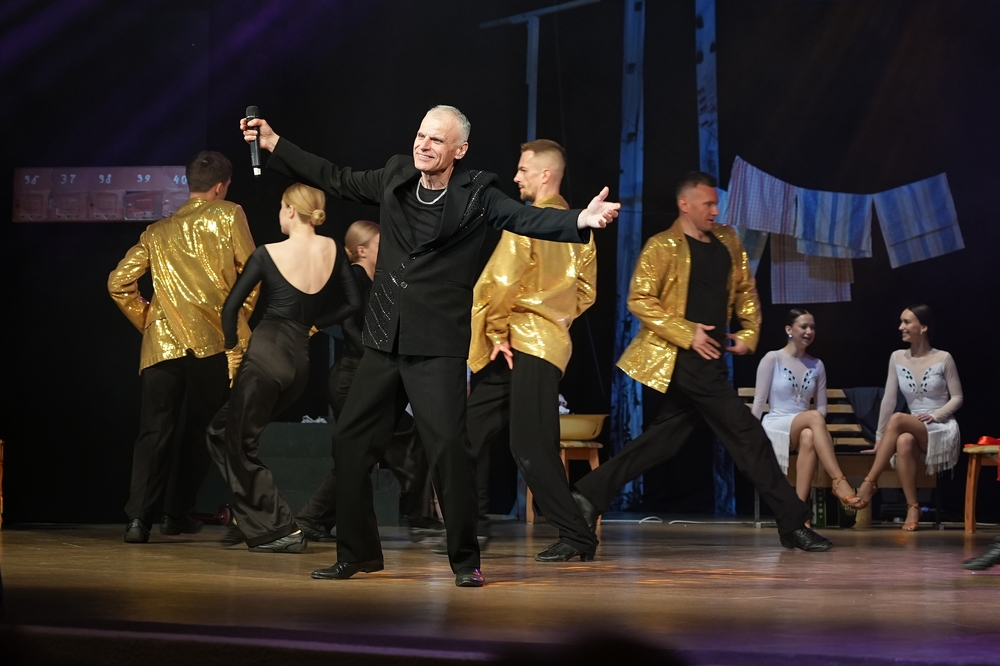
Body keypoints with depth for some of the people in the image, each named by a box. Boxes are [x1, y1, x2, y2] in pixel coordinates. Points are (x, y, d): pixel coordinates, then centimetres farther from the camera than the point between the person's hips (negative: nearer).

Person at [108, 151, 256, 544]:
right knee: (202, 430, 10)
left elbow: (119, 282, 12)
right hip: (213, 340, -2)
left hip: (161, 344, 3)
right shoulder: (228, 216, 7)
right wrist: (240, 318, 16)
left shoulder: (158, 232, 17)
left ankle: (139, 516, -12)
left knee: (154, 433, 2)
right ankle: (177, 513, 10)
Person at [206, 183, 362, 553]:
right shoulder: (331, 250, 6)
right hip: (300, 359, 6)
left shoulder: (269, 254, -7)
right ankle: (250, 516, 18)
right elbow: (353, 303, 11)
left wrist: (232, 346, 8)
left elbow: (231, 306, -7)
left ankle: (281, 529, -2)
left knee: (241, 445, 4)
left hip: (267, 353, -6)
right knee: (222, 430, 22)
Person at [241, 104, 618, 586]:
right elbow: (336, 180, 20)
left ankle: (465, 560, 0)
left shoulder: (475, 196, -7)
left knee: (448, 447, -13)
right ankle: (357, 553, 22)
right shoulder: (396, 177, 6)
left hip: (438, 347, -5)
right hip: (384, 342, 5)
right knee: (350, 444, 8)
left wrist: (580, 220, -38)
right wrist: (273, 145, 22)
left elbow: (528, 220, -20)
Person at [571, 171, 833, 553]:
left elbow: (745, 291, 21)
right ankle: (793, 524, -3)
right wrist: (687, 334, -19)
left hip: (708, 359, 8)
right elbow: (639, 300, -13)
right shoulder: (662, 247, -9)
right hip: (685, 360, -8)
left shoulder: (728, 243, 13)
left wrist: (749, 332, 6)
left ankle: (590, 496, 18)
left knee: (664, 437, 12)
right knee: (748, 436, -8)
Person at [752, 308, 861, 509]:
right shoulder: (772, 359, -1)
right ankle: (839, 482, -47)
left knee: (809, 437, -38)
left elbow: (822, 407, 13)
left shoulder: (817, 365, 12)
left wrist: (816, 425, -7)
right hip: (775, 428, -3)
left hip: (803, 429, 3)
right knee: (814, 417, -36)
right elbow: (759, 401, -2)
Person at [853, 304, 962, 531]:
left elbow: (957, 398, 0)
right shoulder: (897, 358, 5)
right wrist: (880, 438, -1)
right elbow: (889, 399, 3)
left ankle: (870, 482, -33)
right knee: (903, 442, -37)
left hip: (942, 430, -3)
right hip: (914, 431, 3)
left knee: (897, 419, -33)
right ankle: (913, 508, -31)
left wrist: (934, 416, -16)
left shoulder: (943, 359, -3)